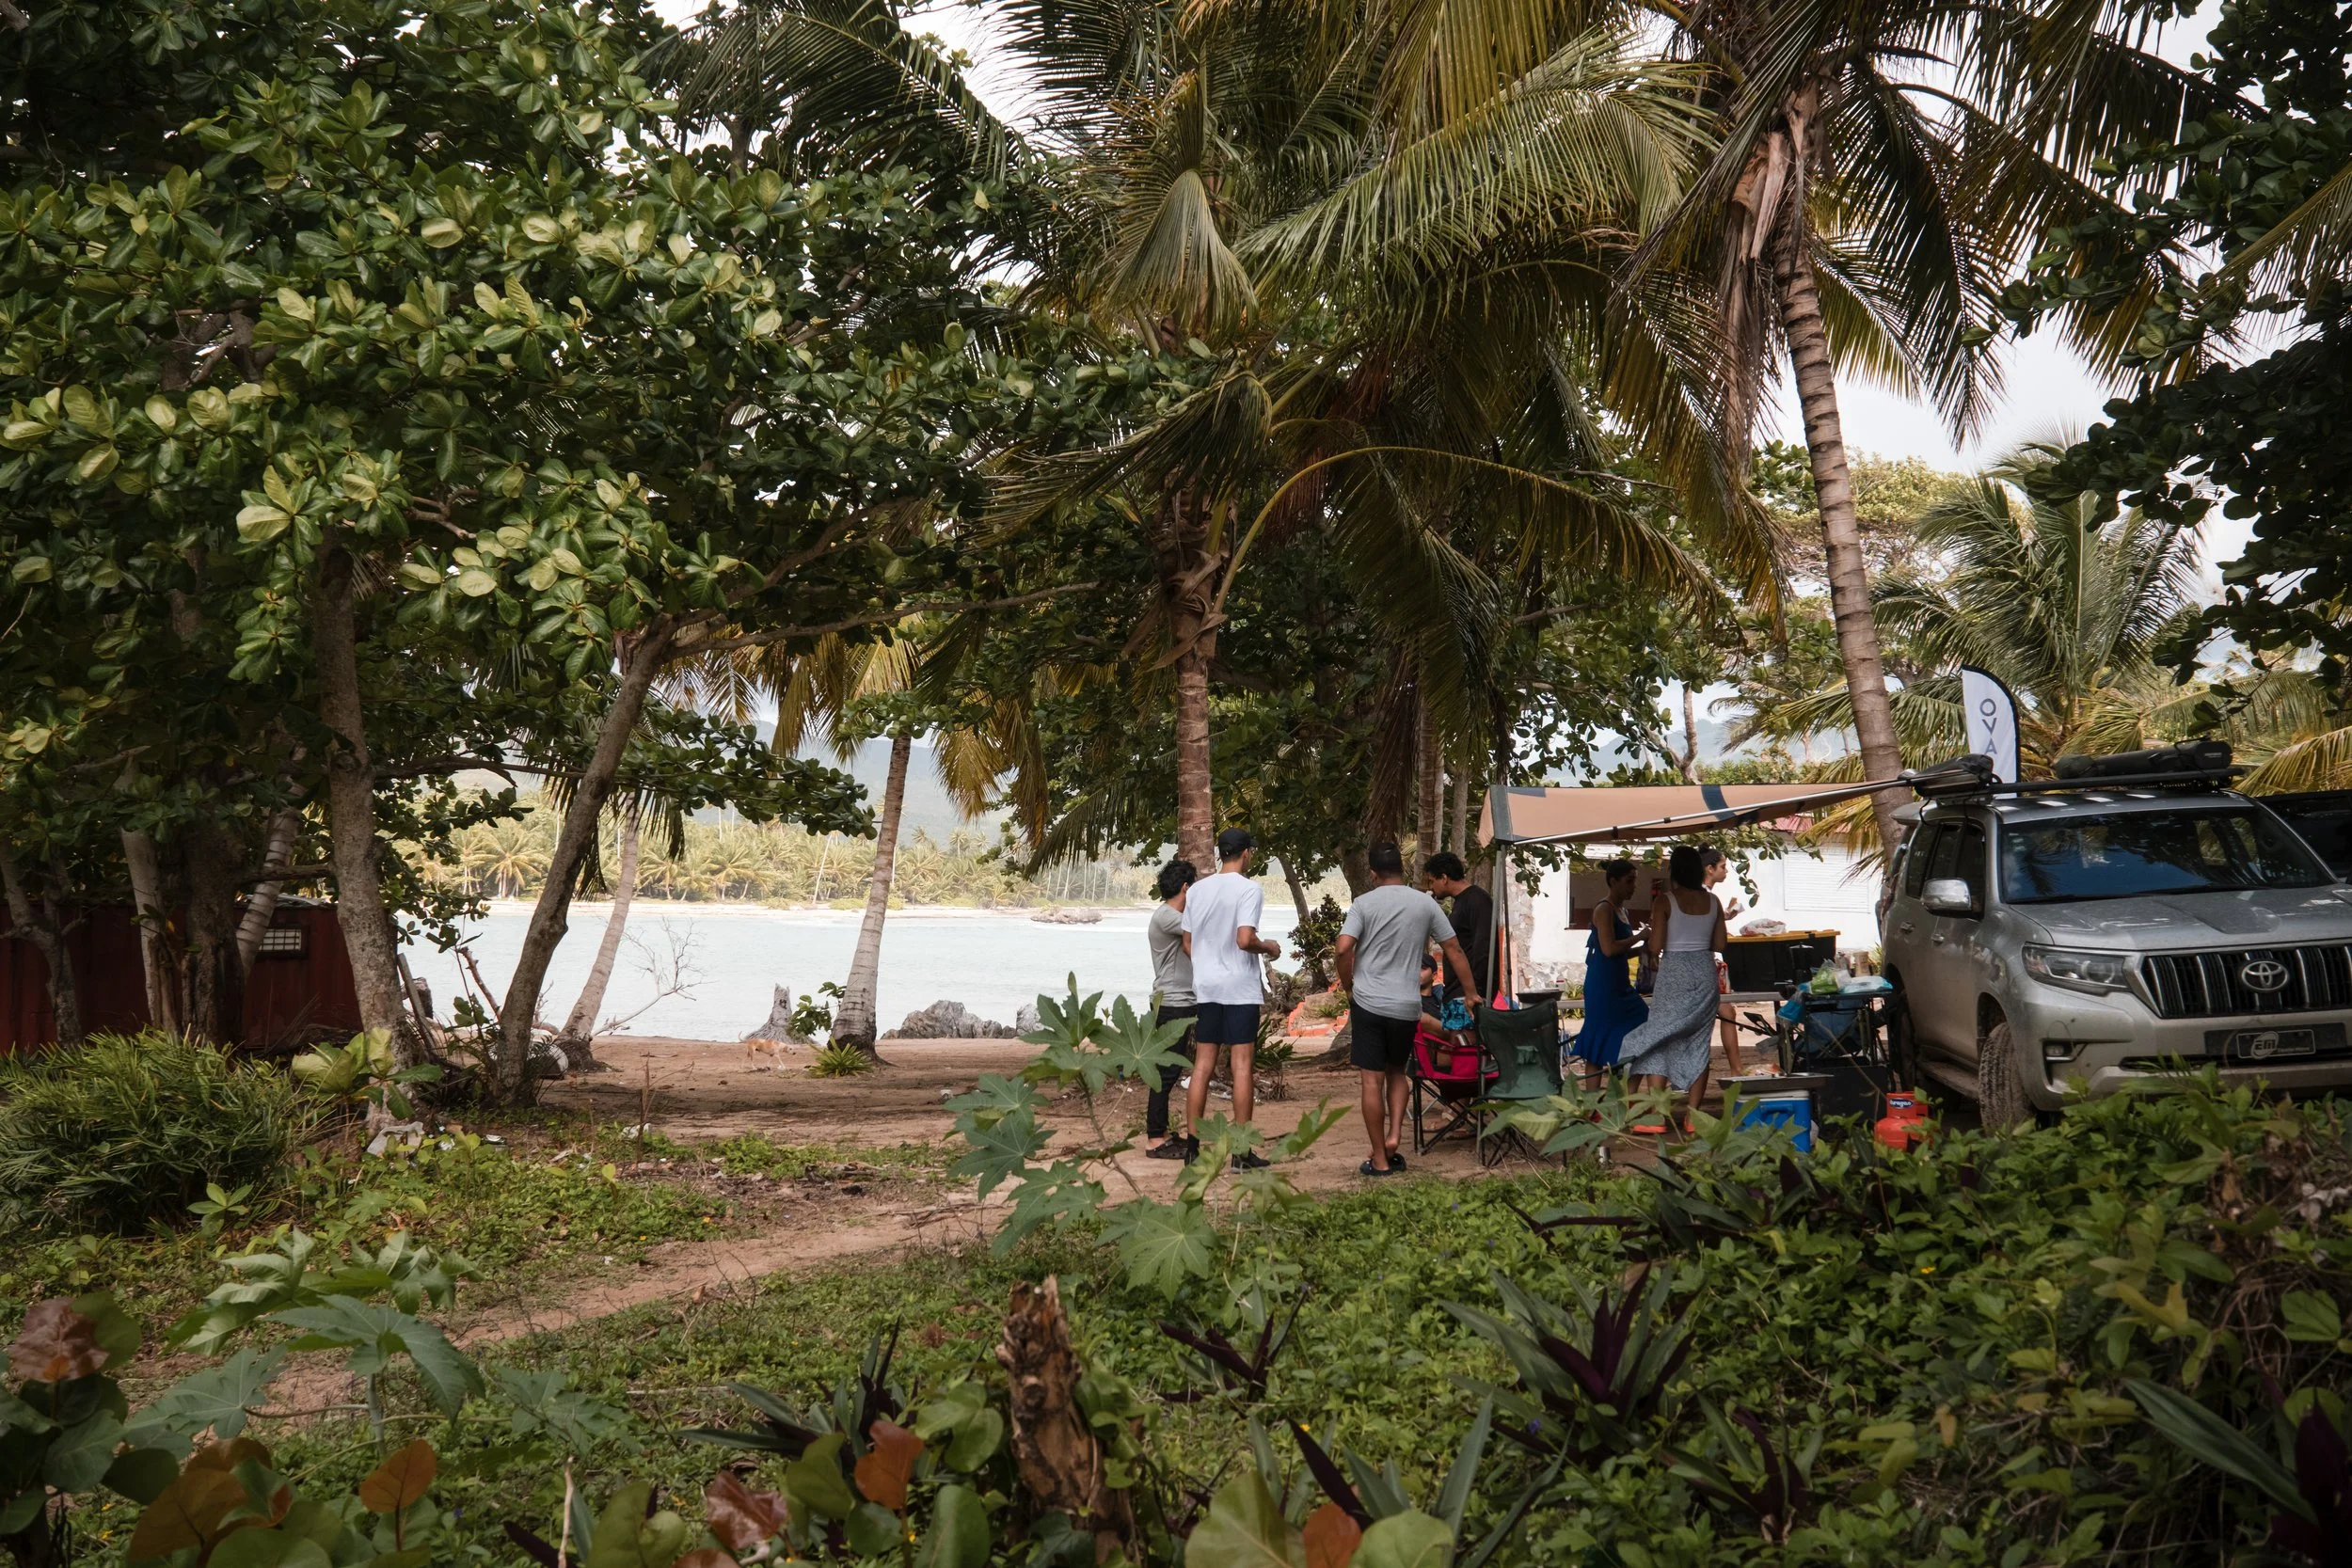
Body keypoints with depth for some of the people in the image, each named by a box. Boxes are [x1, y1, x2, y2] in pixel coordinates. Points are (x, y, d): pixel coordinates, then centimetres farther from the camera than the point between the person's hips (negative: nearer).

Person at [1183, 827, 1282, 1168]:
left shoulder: (1197, 890, 8)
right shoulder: (1249, 889, -10)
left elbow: (1187, 943, 12)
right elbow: (1245, 939, -20)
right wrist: (1269, 947, -1)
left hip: (1205, 986, 6)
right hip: (1240, 987, -5)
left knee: (1202, 1065, 8)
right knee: (1242, 1065, -2)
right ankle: (1242, 1151, -1)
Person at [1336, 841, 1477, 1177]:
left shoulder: (1364, 903, -3)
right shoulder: (1425, 903, 4)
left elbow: (1343, 949, -15)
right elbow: (1454, 950, 7)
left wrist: (1347, 985, 2)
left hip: (1368, 1002, -2)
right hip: (1407, 1007, 2)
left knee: (1372, 1080, 3)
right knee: (1397, 1073, 22)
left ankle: (1380, 1158, 7)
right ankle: (1393, 1135, 6)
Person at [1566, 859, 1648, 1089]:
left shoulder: (1620, 909, 15)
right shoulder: (1604, 909, -13)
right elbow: (1609, 948, -22)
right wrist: (1639, 938, -13)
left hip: (1619, 984, 10)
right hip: (1603, 985, -10)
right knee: (1600, 1044, -5)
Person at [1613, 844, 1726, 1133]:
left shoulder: (1664, 901, -9)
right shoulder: (1712, 902, 5)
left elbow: (1655, 947, -12)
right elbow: (1719, 945, 7)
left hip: (1674, 973, -4)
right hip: (1705, 972, 4)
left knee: (1658, 1041, 2)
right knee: (1699, 1043, 10)